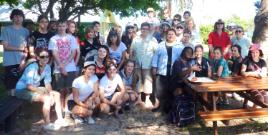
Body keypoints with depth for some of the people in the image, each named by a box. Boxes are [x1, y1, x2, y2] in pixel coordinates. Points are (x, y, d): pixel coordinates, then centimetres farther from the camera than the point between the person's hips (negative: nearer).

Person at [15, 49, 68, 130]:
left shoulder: (47, 67, -4)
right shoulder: (32, 67, -25)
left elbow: (48, 83, 2)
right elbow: (29, 86, -26)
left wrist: (50, 93, -15)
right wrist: (44, 93, -26)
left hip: (35, 88, 8)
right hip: (22, 90, -8)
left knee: (57, 94, -2)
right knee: (46, 98, -27)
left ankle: (60, 119, 4)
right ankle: (47, 124, -16)